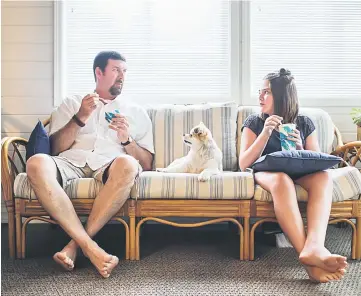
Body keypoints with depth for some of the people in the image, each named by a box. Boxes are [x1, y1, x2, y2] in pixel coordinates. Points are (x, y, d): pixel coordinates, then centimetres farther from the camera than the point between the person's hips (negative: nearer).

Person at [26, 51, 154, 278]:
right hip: (72, 162, 0)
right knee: (37, 163, -35)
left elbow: (146, 165, 15)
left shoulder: (137, 112, 24)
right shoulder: (72, 103, 24)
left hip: (110, 166, 0)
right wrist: (80, 118, -1)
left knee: (127, 165, -38)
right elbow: (56, 149, 12)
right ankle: (91, 248, -36)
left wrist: (126, 139, -3)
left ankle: (75, 244, -28)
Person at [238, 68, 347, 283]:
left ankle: (314, 246, -56)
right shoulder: (254, 122, 8)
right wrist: (266, 133, -14)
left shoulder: (304, 123, 13)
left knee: (323, 177, -34)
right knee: (282, 179, -40)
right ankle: (309, 256, -52)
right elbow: (244, 165, -3)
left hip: (300, 173, 2)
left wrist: (300, 149, -11)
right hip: (266, 171, -2)